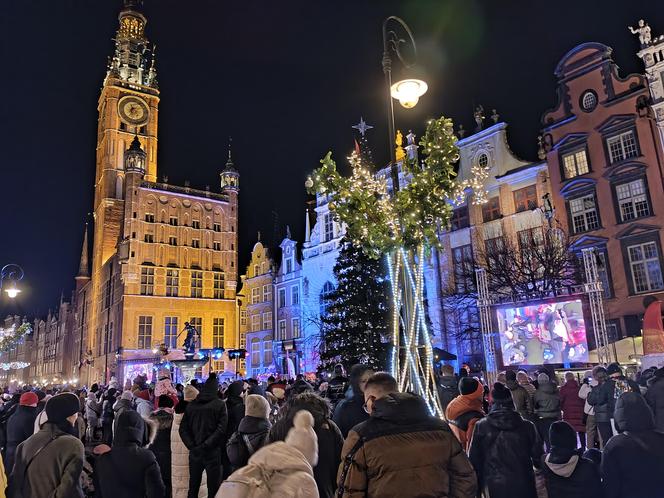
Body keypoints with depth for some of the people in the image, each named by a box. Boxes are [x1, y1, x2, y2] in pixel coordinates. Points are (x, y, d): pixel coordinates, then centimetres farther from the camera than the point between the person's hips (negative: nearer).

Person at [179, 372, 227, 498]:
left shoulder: (191, 405, 5)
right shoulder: (220, 404, -5)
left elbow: (183, 428, 2)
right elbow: (221, 429, -13)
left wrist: (192, 446, 0)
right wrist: (207, 445, -9)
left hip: (195, 451, 4)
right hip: (213, 451, -4)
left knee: (193, 487, 17)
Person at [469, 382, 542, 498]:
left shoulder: (480, 427, -10)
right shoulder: (527, 426, -10)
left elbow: (474, 461, -5)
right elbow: (538, 457, -2)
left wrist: (478, 487, 8)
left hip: (495, 488, 0)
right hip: (523, 486, 1)